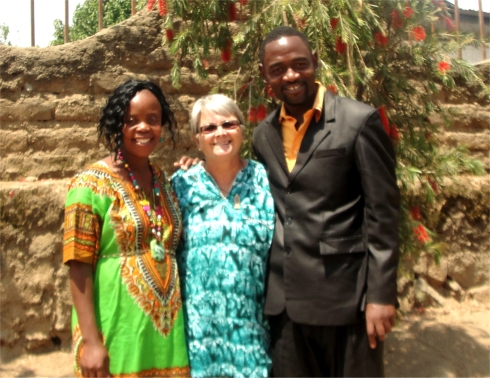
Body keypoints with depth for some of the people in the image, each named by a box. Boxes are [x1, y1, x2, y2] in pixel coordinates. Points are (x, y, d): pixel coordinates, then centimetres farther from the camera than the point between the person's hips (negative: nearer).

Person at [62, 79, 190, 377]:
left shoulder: (165, 181, 7)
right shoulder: (92, 183, -9)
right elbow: (80, 266, -12)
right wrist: (90, 340, -14)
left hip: (166, 325, 5)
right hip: (117, 328, -5)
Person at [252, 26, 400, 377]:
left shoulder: (359, 121, -7)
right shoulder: (263, 134, 8)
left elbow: (382, 214, -9)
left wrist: (381, 293, -12)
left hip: (346, 294, -4)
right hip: (285, 298, 5)